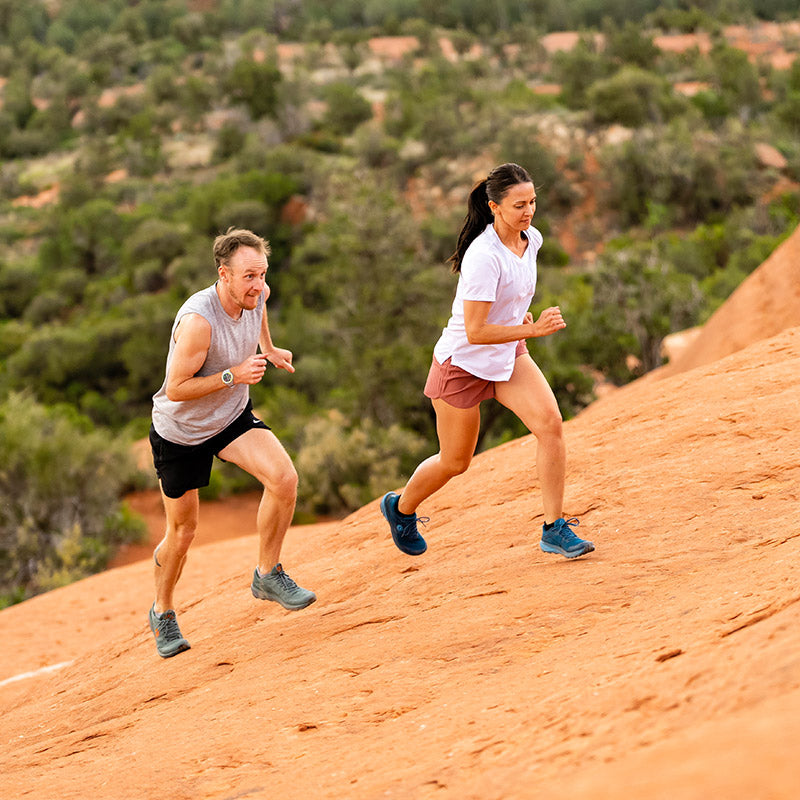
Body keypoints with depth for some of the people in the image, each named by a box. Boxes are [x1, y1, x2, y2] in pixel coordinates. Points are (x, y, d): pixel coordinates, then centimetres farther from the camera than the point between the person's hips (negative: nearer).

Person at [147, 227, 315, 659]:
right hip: (179, 431, -5)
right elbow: (175, 389, -29)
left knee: (284, 478, -22)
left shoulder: (256, 295, -13)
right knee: (182, 531, 8)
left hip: (232, 417, 5)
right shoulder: (198, 320, -34)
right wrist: (234, 374, -34)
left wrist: (269, 349, 17)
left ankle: (267, 575, -2)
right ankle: (163, 613, 35)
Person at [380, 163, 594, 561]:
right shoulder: (484, 256, -30)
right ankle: (401, 508, 39)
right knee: (455, 462, 9)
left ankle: (554, 529, -8)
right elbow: (475, 332, -30)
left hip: (508, 356, 6)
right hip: (463, 363, -6)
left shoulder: (531, 238, -5)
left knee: (550, 423, -16)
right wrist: (532, 330, -33)